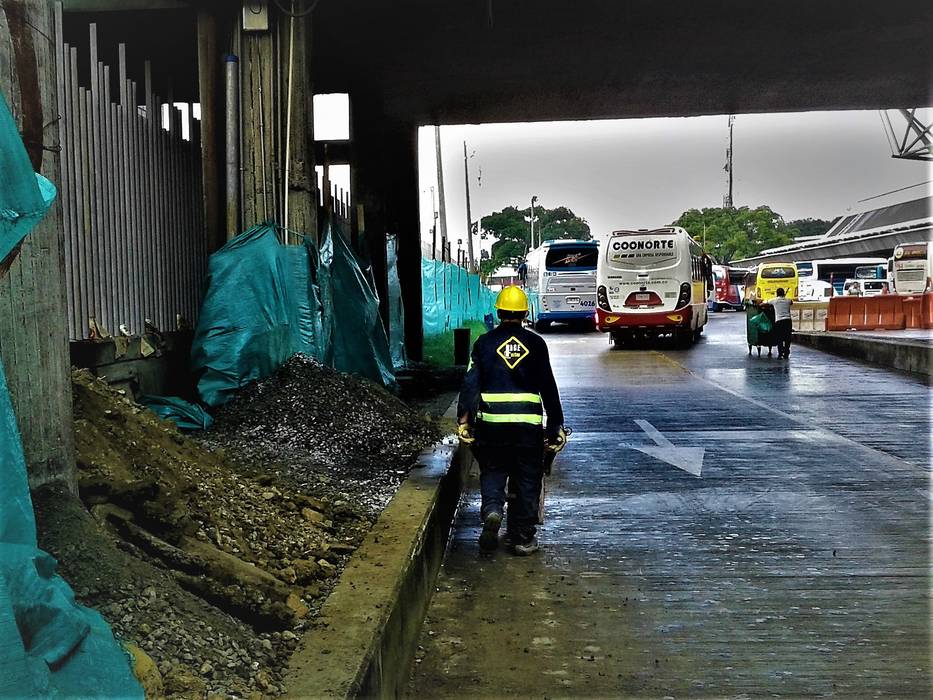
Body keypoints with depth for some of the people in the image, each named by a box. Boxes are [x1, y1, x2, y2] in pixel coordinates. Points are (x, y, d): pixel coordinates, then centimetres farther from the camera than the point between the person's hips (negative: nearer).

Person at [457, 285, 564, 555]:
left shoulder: (484, 343, 2)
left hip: (491, 422, 0)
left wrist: (464, 419, -4)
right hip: (528, 421, 0)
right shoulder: (535, 343, 3)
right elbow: (548, 387, 5)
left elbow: (471, 383, -4)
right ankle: (522, 538, 13)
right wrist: (556, 424, 11)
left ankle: (492, 508, -12)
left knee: (492, 470, 16)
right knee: (526, 479, 9)